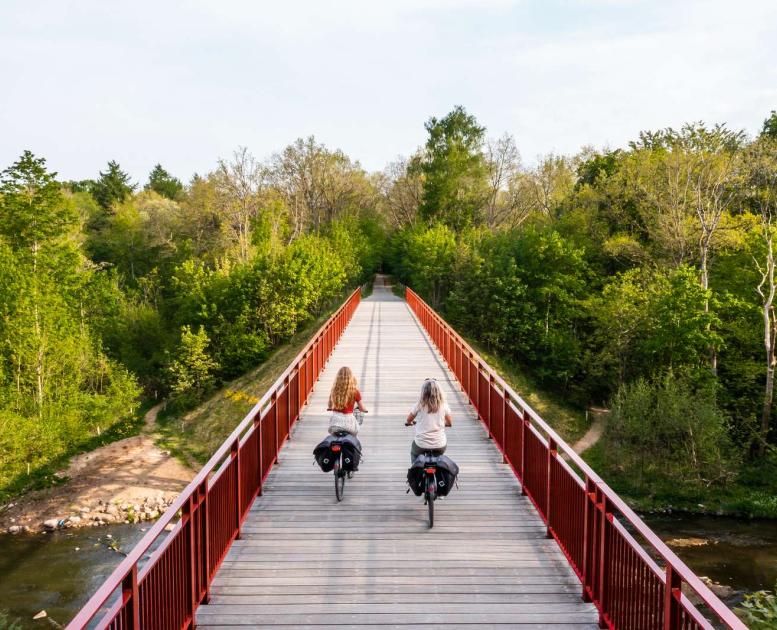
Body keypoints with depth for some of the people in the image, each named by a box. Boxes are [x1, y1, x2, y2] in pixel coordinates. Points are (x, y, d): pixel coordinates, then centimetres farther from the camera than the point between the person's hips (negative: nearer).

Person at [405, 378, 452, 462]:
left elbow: (408, 420, 8)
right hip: (439, 446, 1)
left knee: (413, 453, 32)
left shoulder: (419, 405, -8)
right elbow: (450, 423, 8)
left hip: (421, 445, -1)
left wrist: (408, 422, 32)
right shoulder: (444, 406, -5)